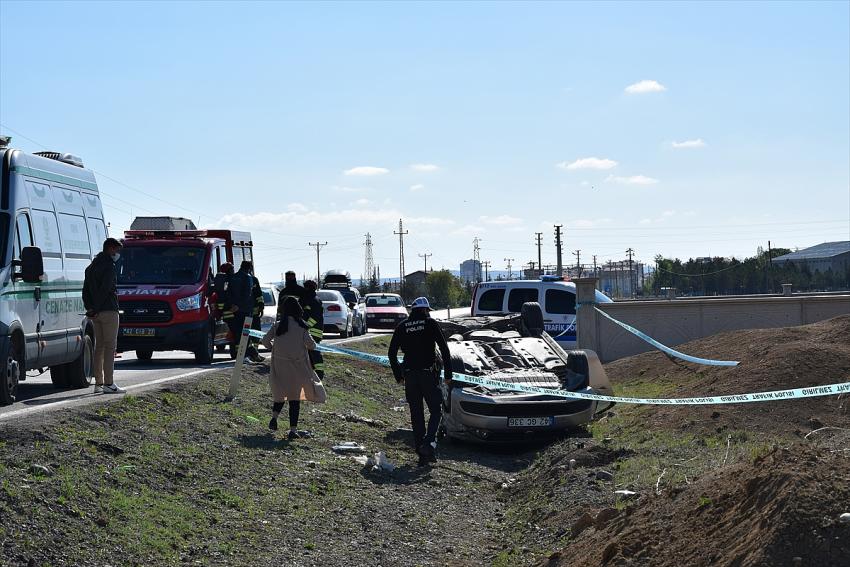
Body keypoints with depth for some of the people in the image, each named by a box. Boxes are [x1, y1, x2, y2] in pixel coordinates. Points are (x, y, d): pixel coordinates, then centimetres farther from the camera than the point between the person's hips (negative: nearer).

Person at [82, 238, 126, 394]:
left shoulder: (91, 267, 18)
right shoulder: (109, 265, -10)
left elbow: (85, 291, 15)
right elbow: (105, 290, -18)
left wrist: (90, 308, 5)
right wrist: (95, 309, -15)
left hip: (96, 313, 8)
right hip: (108, 311, -8)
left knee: (99, 347, 11)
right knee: (110, 346, -7)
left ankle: (98, 384, 11)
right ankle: (108, 384, -10)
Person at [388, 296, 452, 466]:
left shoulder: (402, 326, 9)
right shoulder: (430, 323, 0)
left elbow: (392, 352, 9)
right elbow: (444, 349, -4)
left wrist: (398, 375, 16)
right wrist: (448, 374, 1)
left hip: (410, 376, 3)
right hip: (428, 373, -3)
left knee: (416, 414, 8)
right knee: (436, 411, 6)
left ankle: (422, 454, 7)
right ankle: (429, 443, -17)